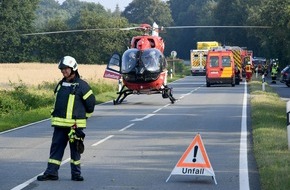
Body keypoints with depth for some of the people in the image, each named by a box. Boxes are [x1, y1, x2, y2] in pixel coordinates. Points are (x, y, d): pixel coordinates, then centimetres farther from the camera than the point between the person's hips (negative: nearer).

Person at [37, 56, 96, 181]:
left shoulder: (81, 85, -8)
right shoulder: (60, 85, 12)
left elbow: (91, 102, -3)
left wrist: (84, 116, 6)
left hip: (75, 125, -5)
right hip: (59, 124, 6)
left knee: (75, 149, 4)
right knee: (56, 147, 4)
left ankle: (76, 173, 12)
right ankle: (51, 172, 6)